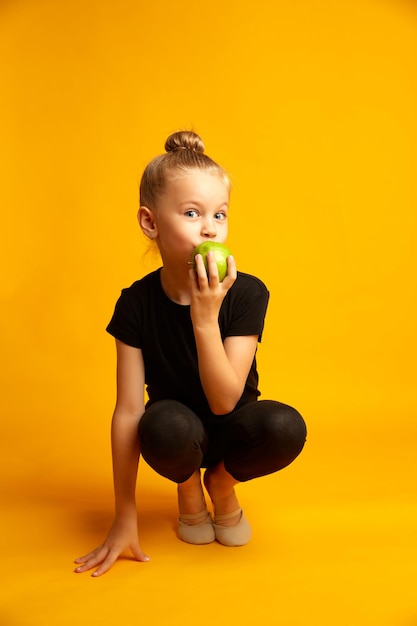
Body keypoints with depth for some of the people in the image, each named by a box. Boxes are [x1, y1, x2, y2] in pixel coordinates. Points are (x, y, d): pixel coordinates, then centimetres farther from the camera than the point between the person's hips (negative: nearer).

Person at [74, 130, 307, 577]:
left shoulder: (246, 294, -20)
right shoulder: (137, 303, -18)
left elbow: (224, 401, -23)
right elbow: (127, 411, -17)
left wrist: (206, 317, -37)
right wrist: (125, 517, -14)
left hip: (232, 428, 1)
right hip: (180, 435, 0)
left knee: (286, 427, -32)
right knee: (165, 423, -36)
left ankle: (222, 482, 4)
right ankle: (189, 487, 3)